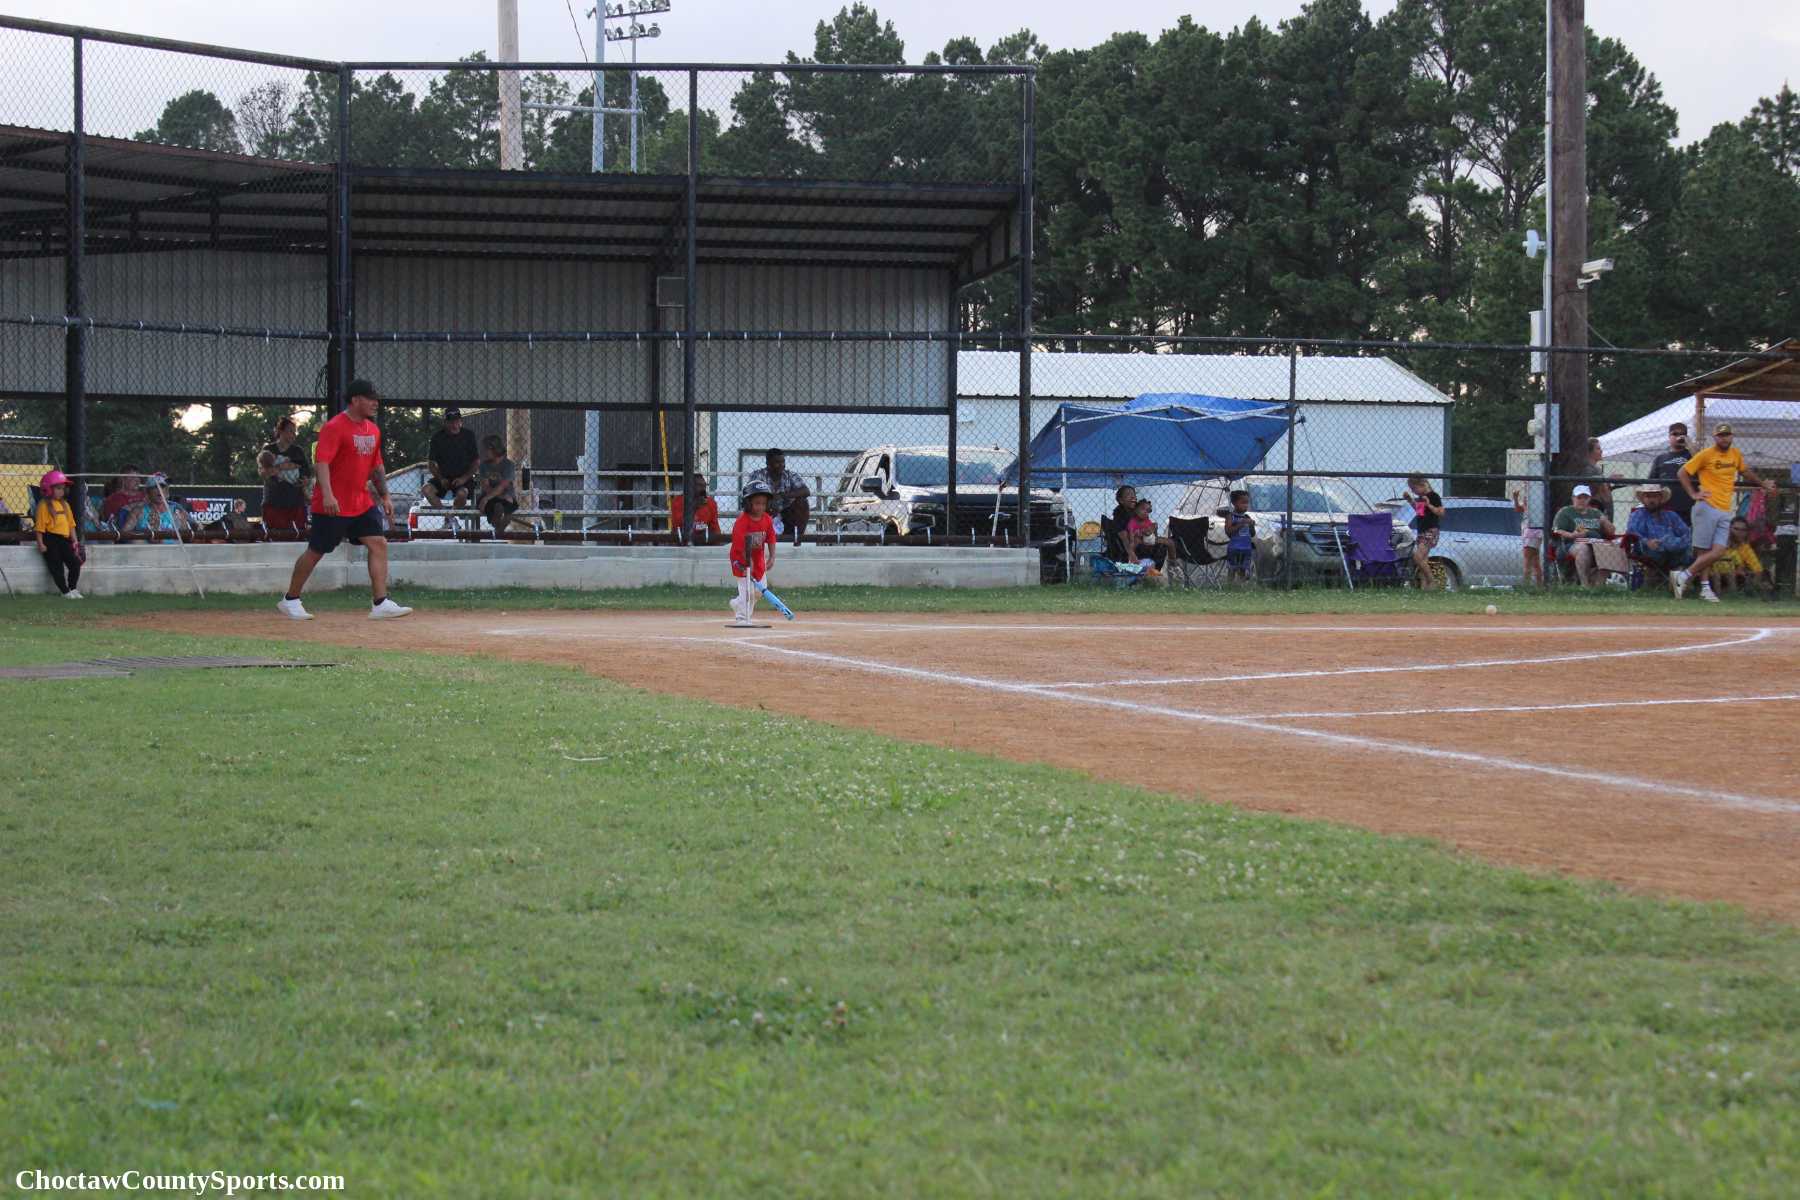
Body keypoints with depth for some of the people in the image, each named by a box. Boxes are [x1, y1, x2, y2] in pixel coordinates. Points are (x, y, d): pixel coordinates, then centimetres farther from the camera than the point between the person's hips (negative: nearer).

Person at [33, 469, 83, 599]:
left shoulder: (65, 504, 15)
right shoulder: (44, 505, -7)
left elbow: (71, 524, 17)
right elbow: (40, 526, -10)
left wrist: (75, 540, 10)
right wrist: (41, 544, -14)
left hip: (64, 539, 7)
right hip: (51, 540, -7)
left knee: (75, 563, 0)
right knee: (56, 567, -5)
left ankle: (72, 589, 12)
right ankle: (65, 592, 2)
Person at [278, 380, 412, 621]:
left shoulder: (373, 430, 11)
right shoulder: (335, 427, -15)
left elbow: (377, 466, 22)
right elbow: (321, 462, -25)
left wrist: (385, 496, 15)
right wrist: (327, 494, -37)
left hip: (362, 504, 7)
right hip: (333, 506, -7)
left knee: (379, 544, -6)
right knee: (316, 552, 2)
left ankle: (380, 604, -7)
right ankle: (290, 600, 18)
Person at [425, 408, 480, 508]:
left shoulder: (468, 435, -1)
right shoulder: (437, 437, 2)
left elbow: (477, 461, 1)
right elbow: (430, 463, 6)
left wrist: (464, 478, -12)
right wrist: (441, 479, -10)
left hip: (463, 478, -2)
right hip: (444, 477, 2)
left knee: (461, 493, -35)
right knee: (427, 489, -27)